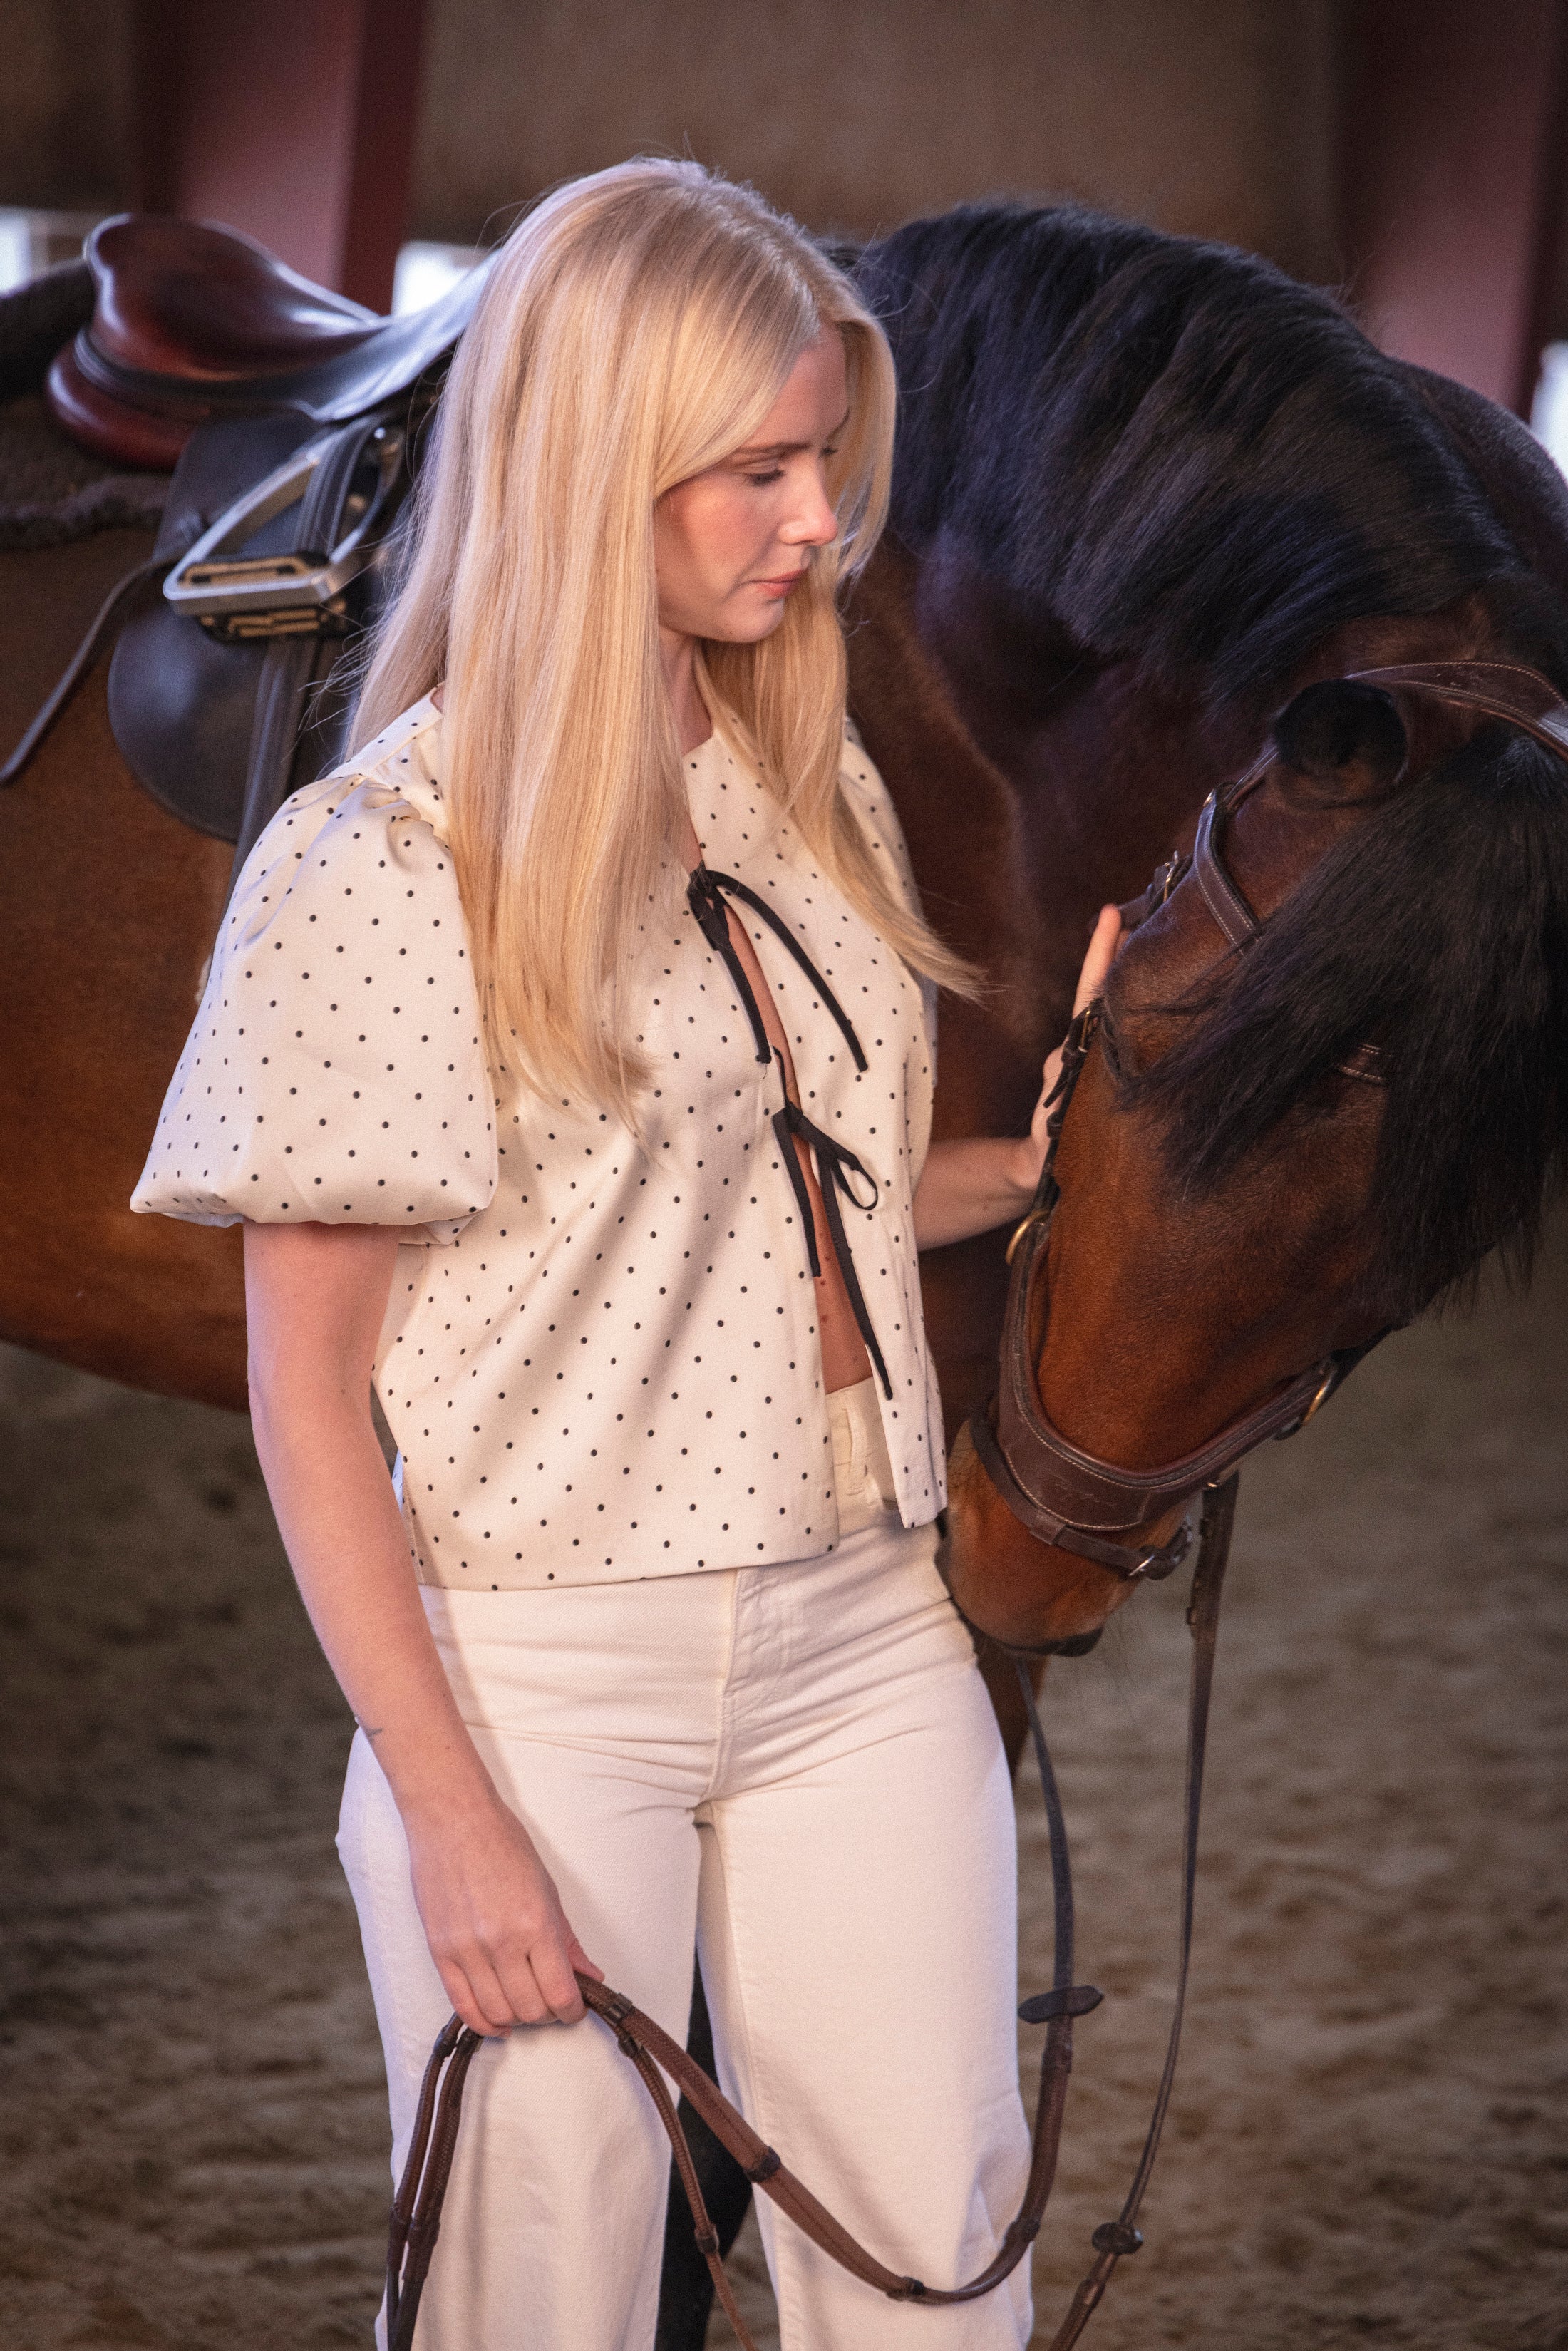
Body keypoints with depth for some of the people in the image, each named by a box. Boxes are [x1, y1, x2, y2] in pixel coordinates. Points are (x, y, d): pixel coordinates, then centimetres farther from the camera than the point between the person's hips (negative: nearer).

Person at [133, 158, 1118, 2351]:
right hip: (551, 1669, -5)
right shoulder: (383, 858, -12)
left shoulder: (822, 791, 8)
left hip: (866, 1623, 5)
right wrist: (451, 1816, -14)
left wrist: (1051, 1163, 4)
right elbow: (305, 1382, -10)